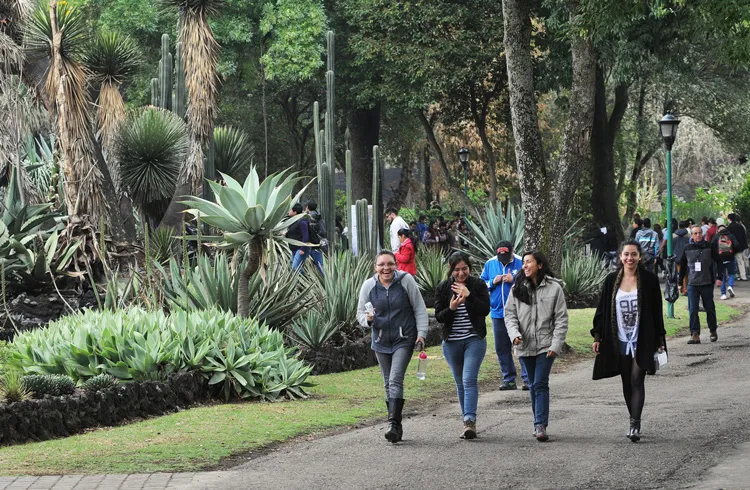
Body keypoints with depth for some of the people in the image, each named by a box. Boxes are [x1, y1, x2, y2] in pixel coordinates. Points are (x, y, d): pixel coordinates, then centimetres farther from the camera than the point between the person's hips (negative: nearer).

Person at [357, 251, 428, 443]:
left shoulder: (406, 280, -7)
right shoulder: (368, 286, 0)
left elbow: (419, 309, -1)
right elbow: (360, 313, 8)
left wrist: (421, 333, -8)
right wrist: (368, 320, -15)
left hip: (404, 341, -4)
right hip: (381, 342, 4)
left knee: (395, 380, -17)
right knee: (388, 383, 9)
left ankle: (394, 424, -22)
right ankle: (396, 427, 17)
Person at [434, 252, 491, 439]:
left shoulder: (478, 285, -2)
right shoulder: (443, 288, 2)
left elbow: (486, 310, -11)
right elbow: (439, 316, -1)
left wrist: (469, 295, -22)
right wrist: (451, 308, -21)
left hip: (474, 340, -3)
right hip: (451, 342, 3)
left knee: (469, 380, -16)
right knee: (460, 383, 9)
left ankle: (470, 421, -23)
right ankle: (468, 422, 20)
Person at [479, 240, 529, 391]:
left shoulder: (521, 263, -6)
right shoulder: (490, 264, 7)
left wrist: (514, 280, -19)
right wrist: (493, 282, -7)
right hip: (498, 313, 5)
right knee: (502, 348, 9)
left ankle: (528, 379, -1)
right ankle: (509, 380, 17)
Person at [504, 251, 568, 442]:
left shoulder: (554, 288, -2)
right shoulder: (517, 289, 6)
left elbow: (561, 319, -2)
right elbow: (509, 313, 6)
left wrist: (556, 345, -10)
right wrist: (514, 333, -13)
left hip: (545, 346, -3)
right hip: (525, 345, 4)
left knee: (540, 384, -12)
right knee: (534, 385, 11)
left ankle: (541, 426, -15)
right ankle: (539, 424, 19)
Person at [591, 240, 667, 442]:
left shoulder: (649, 280, -2)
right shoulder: (612, 281, 3)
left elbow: (657, 312, 1)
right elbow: (602, 310, 7)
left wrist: (660, 340, 0)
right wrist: (597, 336, 2)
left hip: (642, 340, -3)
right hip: (619, 341, 3)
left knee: (637, 380, -10)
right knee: (627, 383, 8)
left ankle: (635, 424, -14)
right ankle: (634, 422, 18)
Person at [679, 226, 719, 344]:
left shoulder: (709, 247, 0)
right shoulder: (687, 249, 5)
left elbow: (717, 262, 3)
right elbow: (683, 267, 12)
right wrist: (680, 282, 12)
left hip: (707, 283, -1)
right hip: (692, 284, 1)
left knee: (710, 309, 9)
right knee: (693, 310, -5)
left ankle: (713, 331, 25)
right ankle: (695, 335, -5)